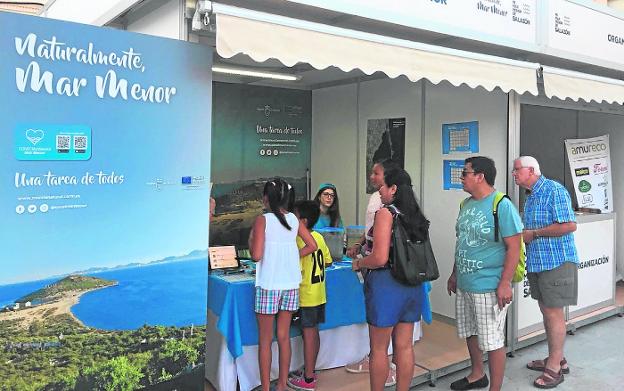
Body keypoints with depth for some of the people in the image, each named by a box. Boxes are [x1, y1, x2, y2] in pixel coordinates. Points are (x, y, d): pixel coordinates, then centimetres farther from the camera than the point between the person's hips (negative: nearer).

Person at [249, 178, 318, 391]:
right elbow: (312, 246, 6)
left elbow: (256, 255, -16)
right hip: (291, 284, 5)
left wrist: (250, 239, 2)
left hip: (268, 285, -5)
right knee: (284, 337, 15)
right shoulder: (294, 219, 4)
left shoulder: (262, 220, -10)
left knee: (265, 340, 7)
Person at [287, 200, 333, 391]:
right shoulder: (319, 237, 5)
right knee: (314, 332, 16)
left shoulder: (300, 241, -19)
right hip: (319, 294, 8)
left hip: (307, 295, -8)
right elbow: (327, 261, 14)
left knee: (308, 333, 0)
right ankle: (310, 370, 30)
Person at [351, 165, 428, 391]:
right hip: (412, 286, 7)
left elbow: (380, 258, -21)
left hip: (386, 285, -7)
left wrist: (358, 264, -2)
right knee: (404, 346, 15)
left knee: (379, 348, 8)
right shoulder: (416, 215, 7)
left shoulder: (386, 213, -14)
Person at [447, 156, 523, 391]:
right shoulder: (466, 204, 9)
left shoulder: (502, 206, -15)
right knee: (470, 333, 21)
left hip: (489, 287, -8)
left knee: (492, 341, 2)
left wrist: (505, 283, -20)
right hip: (464, 284, 8)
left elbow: (514, 247, -17)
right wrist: (455, 274, 20)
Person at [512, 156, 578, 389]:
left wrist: (533, 234, -18)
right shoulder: (531, 196, 14)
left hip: (556, 262, -9)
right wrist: (522, 233, 4)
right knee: (546, 310, 15)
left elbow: (569, 225, -23)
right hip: (537, 262, 9)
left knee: (553, 312, -2)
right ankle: (557, 359, 29)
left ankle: (554, 368, 9)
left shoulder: (554, 190, -15)